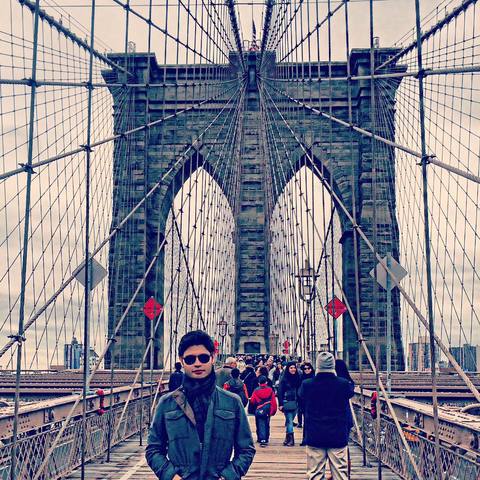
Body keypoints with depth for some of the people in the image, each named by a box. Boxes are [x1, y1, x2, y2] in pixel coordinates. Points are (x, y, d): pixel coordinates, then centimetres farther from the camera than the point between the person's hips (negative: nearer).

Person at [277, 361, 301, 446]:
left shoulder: (298, 378, 6)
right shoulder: (284, 379, -5)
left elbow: (300, 391, 9)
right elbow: (280, 392, -6)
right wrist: (280, 404, -11)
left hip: (295, 403, 4)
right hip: (287, 403, -4)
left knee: (290, 421, 9)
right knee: (289, 421, -7)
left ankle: (288, 438, 17)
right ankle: (290, 439, -6)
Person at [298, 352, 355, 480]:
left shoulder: (307, 384, -10)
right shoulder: (344, 384, -11)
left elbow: (300, 396, 11)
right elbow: (350, 394, 11)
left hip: (314, 436, 0)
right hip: (338, 435, 0)